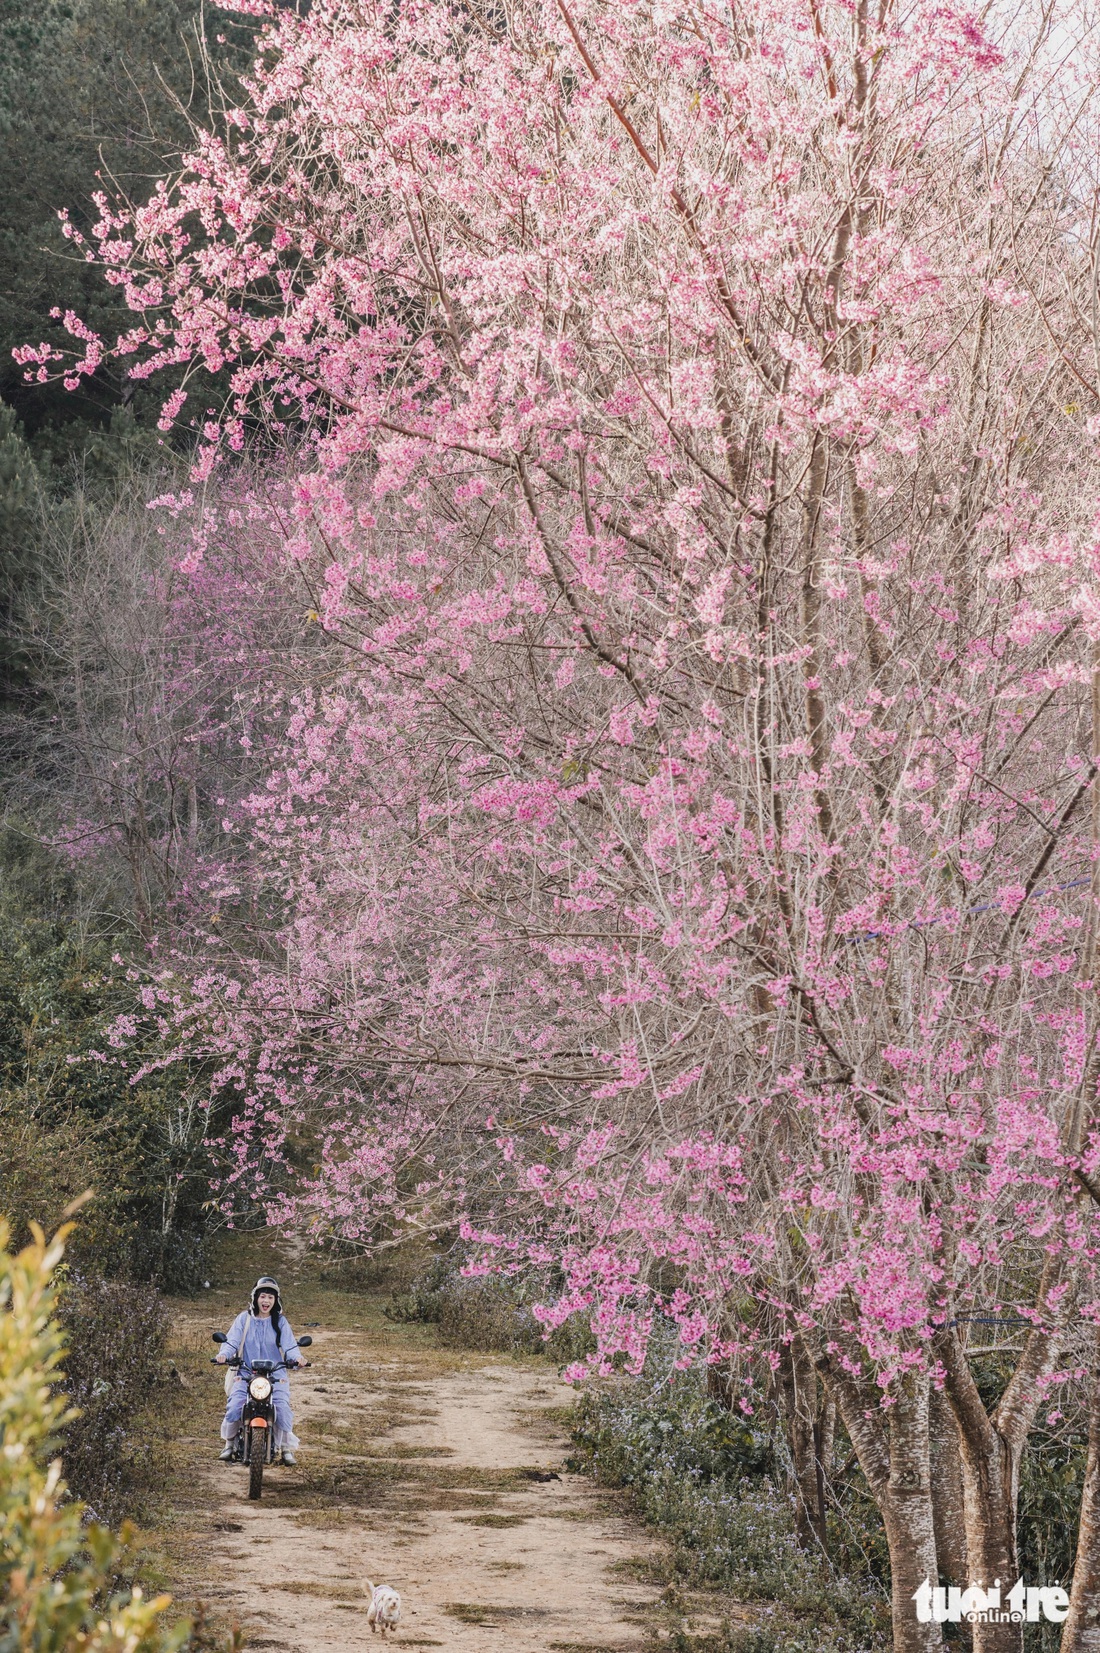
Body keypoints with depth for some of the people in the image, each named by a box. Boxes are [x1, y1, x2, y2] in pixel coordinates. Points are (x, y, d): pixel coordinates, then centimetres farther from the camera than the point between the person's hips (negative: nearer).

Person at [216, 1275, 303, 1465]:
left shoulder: (280, 1321, 8)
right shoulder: (244, 1318, 6)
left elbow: (289, 1345, -3)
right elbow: (232, 1341, -3)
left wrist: (296, 1357, -25)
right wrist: (224, 1354, -24)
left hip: (276, 1376, 0)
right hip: (246, 1374, 0)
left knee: (283, 1409, -20)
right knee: (234, 1407, -19)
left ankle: (286, 1449, -2)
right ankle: (229, 1444, 4)